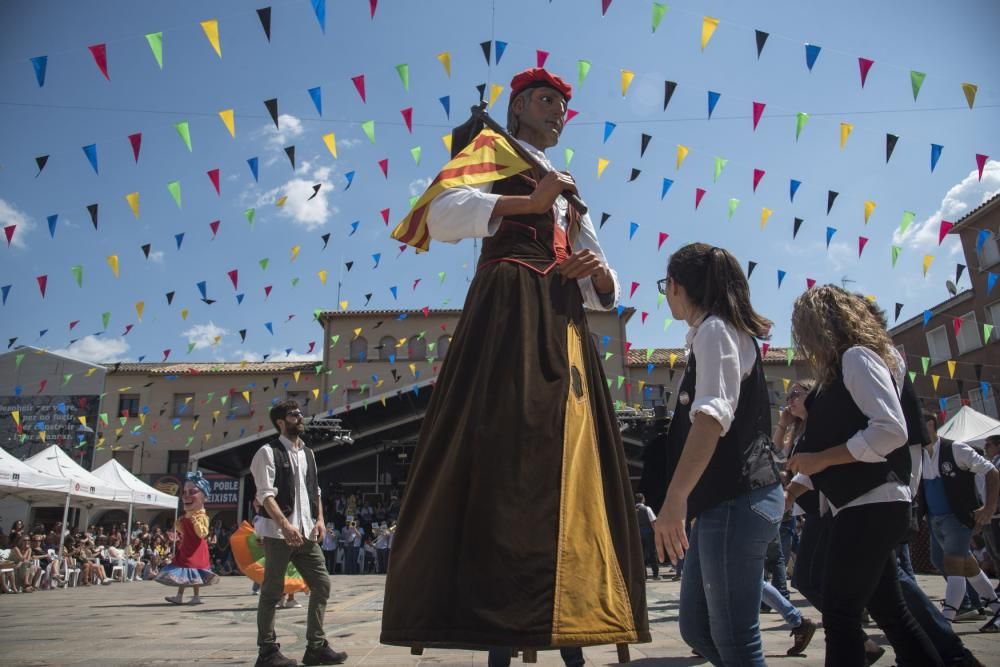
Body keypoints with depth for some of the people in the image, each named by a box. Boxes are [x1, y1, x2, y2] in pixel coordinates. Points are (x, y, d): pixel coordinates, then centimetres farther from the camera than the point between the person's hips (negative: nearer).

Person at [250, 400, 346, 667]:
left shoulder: (308, 453, 16)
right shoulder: (268, 452, -6)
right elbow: (266, 494, -15)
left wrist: (319, 519, 5)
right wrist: (285, 525, -25)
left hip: (307, 533, 7)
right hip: (278, 532, -7)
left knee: (322, 584, 4)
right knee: (272, 591, 2)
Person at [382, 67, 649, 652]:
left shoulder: (567, 194, 31)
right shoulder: (490, 150, 13)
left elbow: (603, 292, 25)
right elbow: (443, 211, -10)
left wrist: (600, 273, 1)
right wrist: (529, 201, -13)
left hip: (564, 323, 7)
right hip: (510, 310, -7)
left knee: (570, 461, 0)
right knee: (503, 454, -18)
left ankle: (570, 613, 5)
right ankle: (492, 614, -15)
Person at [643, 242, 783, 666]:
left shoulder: (714, 329, -9)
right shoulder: (718, 332, 21)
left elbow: (712, 416, -24)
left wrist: (674, 499, -30)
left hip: (736, 501, -10)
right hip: (721, 503, 10)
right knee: (696, 628, 14)